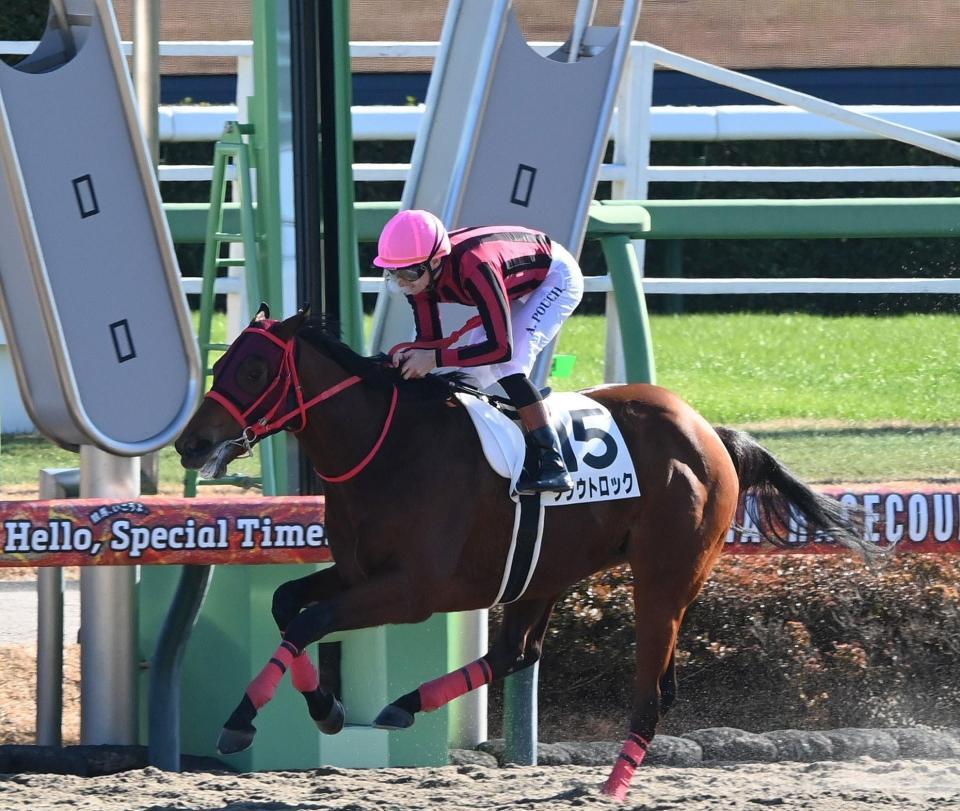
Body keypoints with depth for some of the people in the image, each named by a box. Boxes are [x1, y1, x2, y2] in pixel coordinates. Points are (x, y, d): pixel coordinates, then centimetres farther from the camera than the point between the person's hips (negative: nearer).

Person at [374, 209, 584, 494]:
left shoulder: (474, 267, -42)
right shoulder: (420, 273, -19)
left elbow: (501, 348, -41)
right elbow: (430, 340, -9)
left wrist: (435, 358, -41)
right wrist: (407, 353, -31)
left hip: (556, 277, -8)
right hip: (518, 287, 8)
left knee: (506, 364, -24)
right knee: (469, 371, -1)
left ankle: (552, 464, -26)